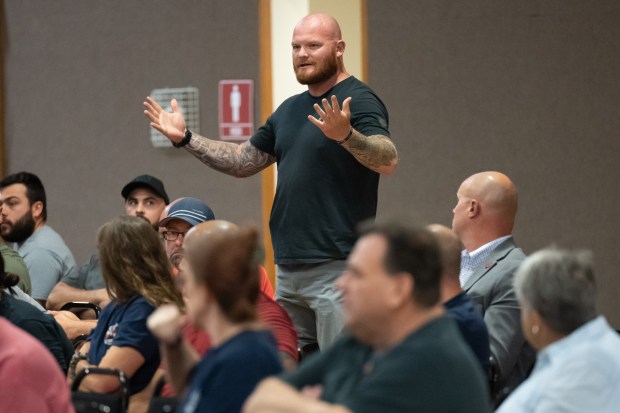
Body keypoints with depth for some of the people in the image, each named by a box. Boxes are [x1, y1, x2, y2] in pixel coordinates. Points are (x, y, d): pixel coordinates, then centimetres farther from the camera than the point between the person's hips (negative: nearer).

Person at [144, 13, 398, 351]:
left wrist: (346, 135, -42)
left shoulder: (358, 101, -8)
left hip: (337, 268, -8)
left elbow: (388, 161, -24)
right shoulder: (289, 110, 17)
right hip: (288, 269, 8)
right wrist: (185, 139, 13)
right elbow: (243, 161, 23)